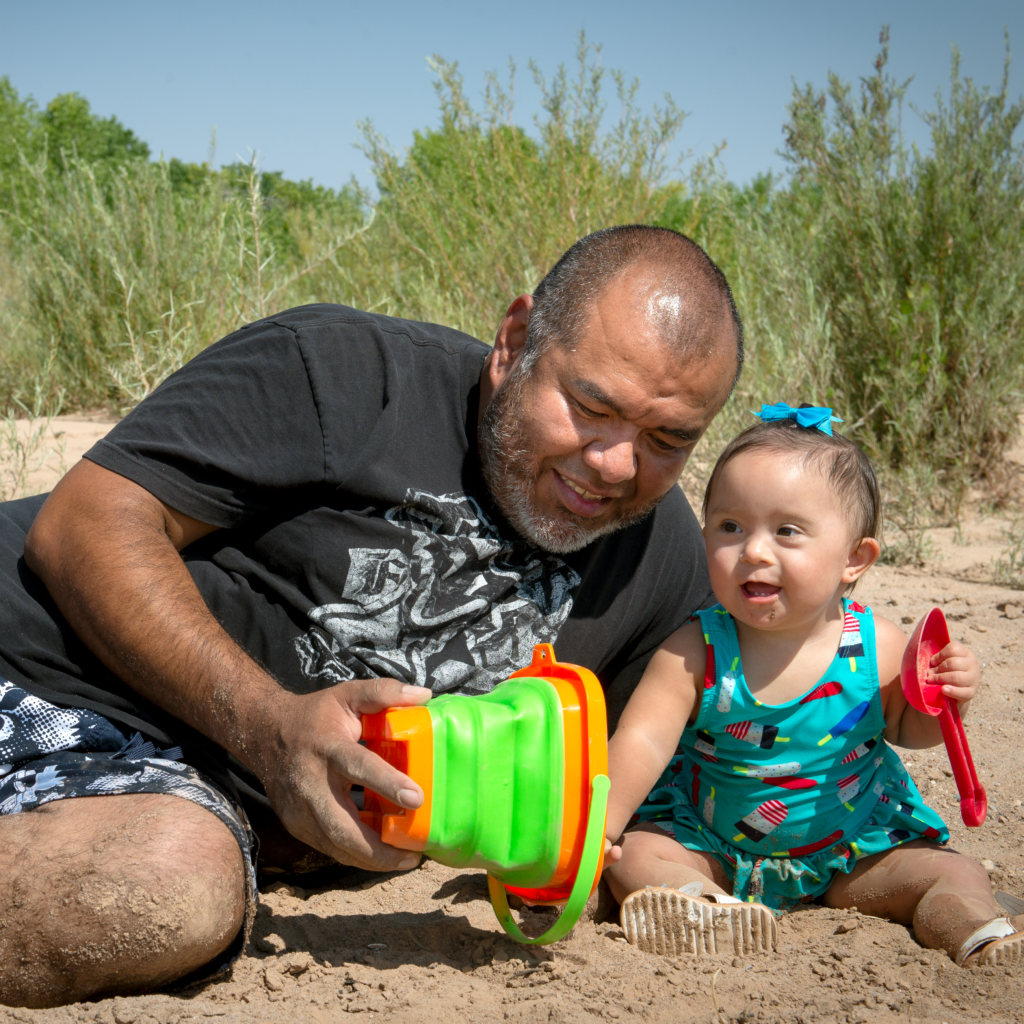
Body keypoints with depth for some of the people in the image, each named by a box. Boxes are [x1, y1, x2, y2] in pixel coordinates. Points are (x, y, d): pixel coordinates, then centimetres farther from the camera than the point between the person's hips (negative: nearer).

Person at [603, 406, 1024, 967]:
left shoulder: (876, 646, -13)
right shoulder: (695, 652, -18)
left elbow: (905, 727, 7)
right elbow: (641, 743, -25)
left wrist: (944, 702, -16)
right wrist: (598, 824, -41)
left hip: (855, 848, 1)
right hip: (710, 846, -1)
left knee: (951, 873, -14)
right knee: (635, 855, -24)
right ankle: (703, 907, -49)